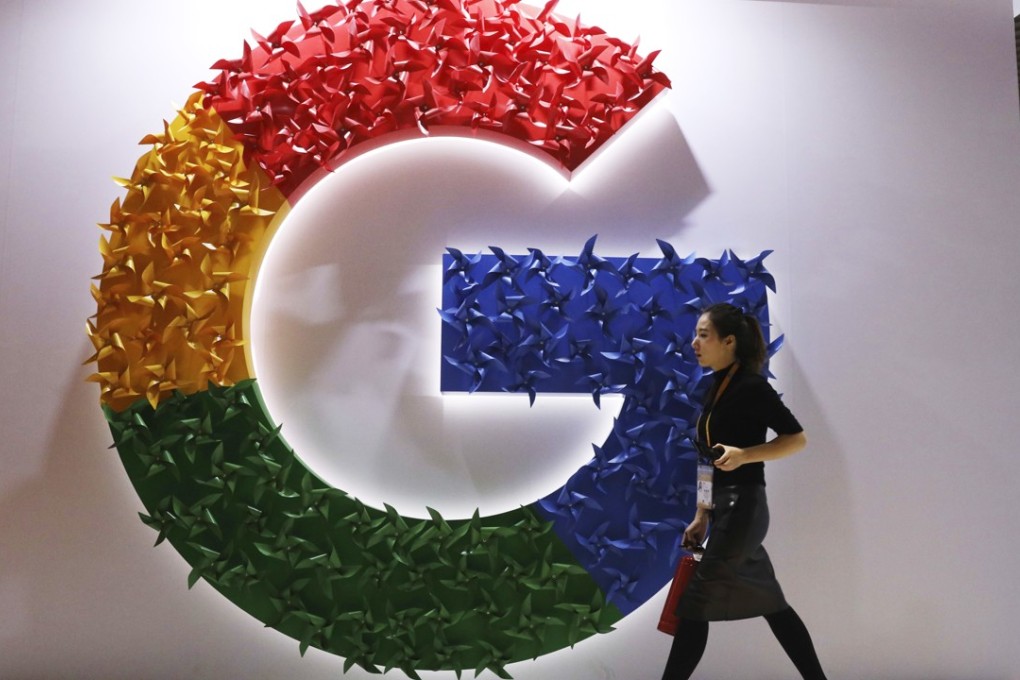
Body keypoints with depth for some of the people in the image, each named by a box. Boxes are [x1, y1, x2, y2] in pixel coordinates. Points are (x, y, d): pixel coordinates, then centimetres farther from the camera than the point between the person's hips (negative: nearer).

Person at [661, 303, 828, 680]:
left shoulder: (751, 386, -13)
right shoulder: (717, 387, 12)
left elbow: (796, 438, -12)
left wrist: (744, 455, -24)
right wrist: (702, 514, 13)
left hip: (742, 508, -9)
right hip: (728, 509, 9)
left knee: (695, 602, -3)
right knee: (770, 603, 17)